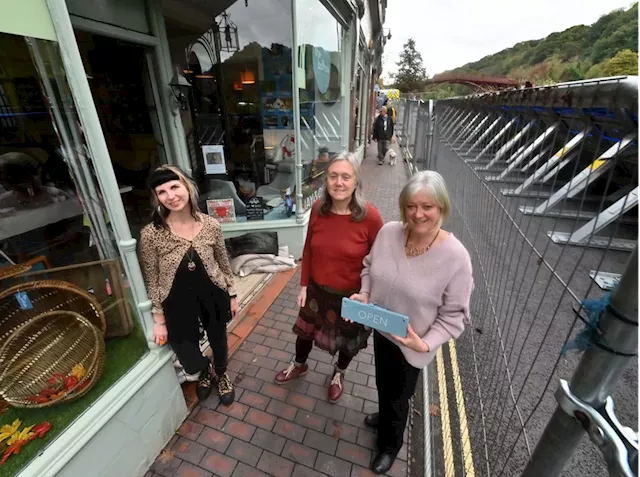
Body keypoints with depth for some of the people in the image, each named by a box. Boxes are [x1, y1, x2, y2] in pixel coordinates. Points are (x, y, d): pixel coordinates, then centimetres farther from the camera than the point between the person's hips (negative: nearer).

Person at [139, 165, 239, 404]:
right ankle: (205, 371, 51)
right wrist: (159, 319, -3)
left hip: (213, 297, 1)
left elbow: (224, 264, 0)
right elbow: (152, 281, -7)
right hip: (177, 302, -1)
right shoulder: (150, 234, -18)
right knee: (190, 362, 9)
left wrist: (232, 295, 6)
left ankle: (221, 375, 60)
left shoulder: (211, 225, -13)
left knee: (218, 342, 23)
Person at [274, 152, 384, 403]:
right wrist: (304, 284, 2)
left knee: (347, 340, 24)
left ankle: (339, 373, 59)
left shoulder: (369, 216, -24)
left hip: (352, 295, -3)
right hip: (318, 290, 3)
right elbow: (308, 250, 0)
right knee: (305, 330, 26)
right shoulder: (318, 209, -12)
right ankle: (299, 365, 60)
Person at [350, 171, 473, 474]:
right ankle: (385, 416, 66)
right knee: (383, 384, 31)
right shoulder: (388, 232, -16)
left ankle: (390, 445, 55)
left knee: (398, 395, 22)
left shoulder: (455, 256, -27)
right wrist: (364, 294, -13)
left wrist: (426, 343, -26)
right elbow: (369, 266, 1)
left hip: (412, 345, -4)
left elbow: (454, 313, -17)